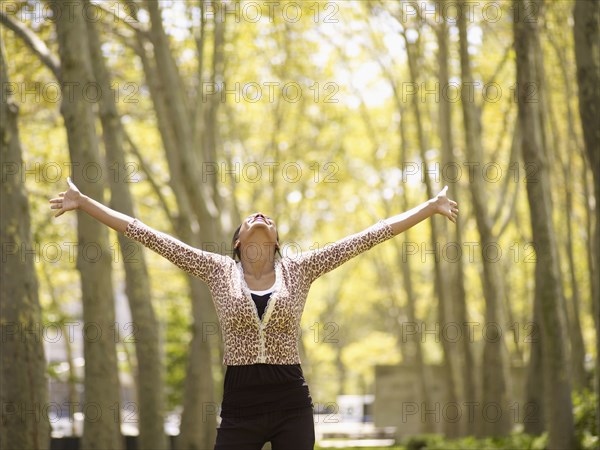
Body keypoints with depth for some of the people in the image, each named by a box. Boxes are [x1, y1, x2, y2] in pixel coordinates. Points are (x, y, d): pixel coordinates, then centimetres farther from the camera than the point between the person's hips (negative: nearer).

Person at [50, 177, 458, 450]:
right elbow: (148, 236, 3)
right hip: (239, 406, 0)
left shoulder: (299, 270, 5)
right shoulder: (219, 271, 4)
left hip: (292, 406, 0)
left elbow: (370, 236, 4)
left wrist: (430, 208, 4)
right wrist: (85, 204, 2)